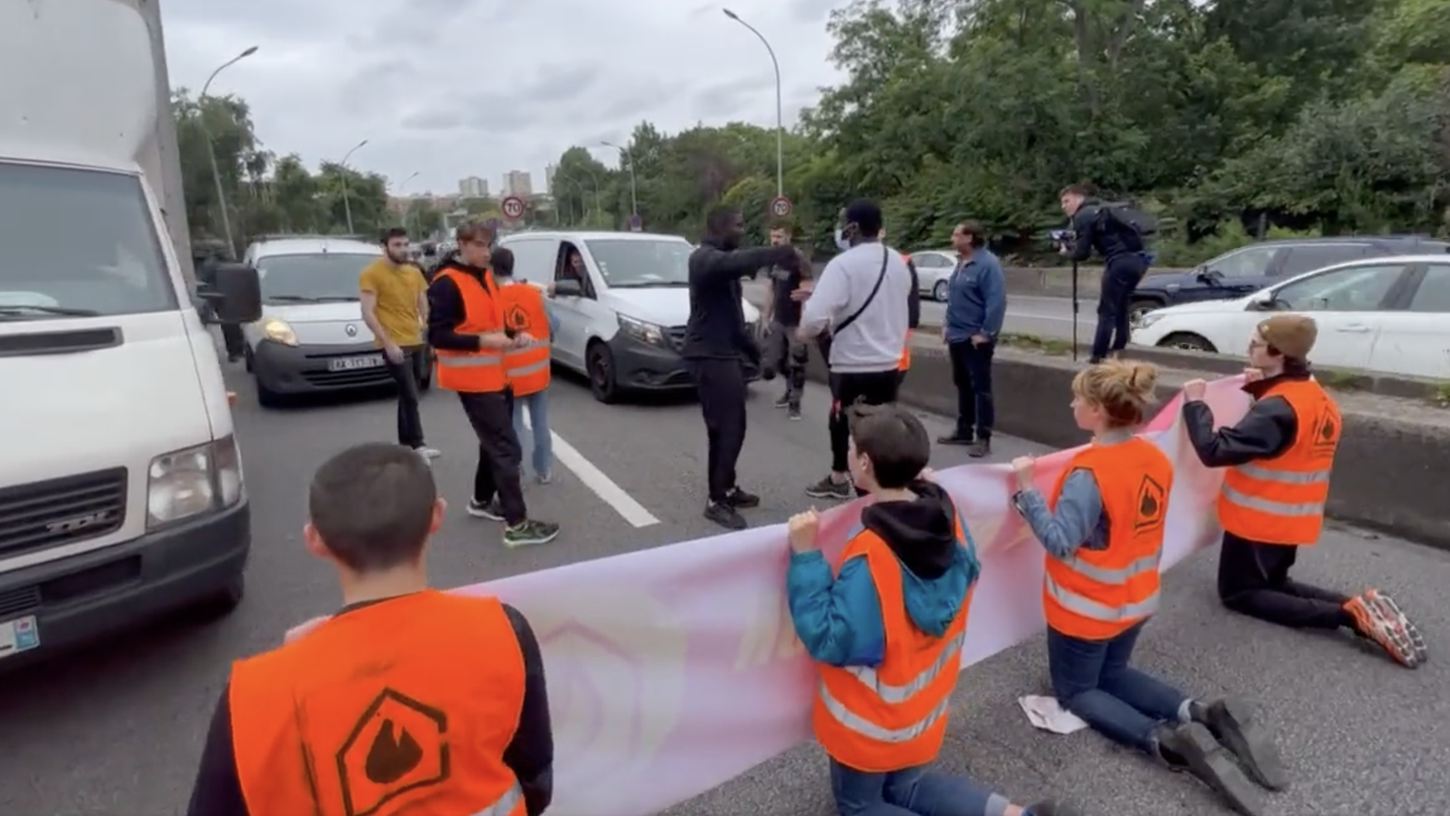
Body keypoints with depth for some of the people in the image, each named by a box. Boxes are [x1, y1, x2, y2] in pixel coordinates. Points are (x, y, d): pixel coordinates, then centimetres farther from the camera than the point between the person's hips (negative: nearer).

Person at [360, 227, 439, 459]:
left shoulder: (414, 272, 12)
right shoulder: (371, 273, -7)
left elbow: (424, 307, 18)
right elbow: (368, 313, -12)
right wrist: (388, 342, -19)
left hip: (416, 342, 7)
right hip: (394, 345, -6)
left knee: (407, 396, 13)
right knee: (410, 396, -11)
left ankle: (405, 443, 22)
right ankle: (417, 446, -8)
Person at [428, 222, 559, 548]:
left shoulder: (486, 278, 12)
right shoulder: (446, 284, -15)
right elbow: (437, 336, -19)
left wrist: (515, 334, 1)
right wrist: (482, 341, -29)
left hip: (495, 375, 9)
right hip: (474, 380, -9)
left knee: (494, 442, 20)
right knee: (506, 448, -10)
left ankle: (482, 501, 38)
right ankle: (517, 524, -4)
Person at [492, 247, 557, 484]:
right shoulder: (533, 292, -2)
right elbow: (552, 327, 4)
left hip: (510, 374, -3)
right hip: (538, 371, 3)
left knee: (514, 428, 6)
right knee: (541, 423, 14)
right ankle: (544, 471, 22)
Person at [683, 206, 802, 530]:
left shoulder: (720, 259, 20)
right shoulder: (705, 258, -14)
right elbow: (742, 260, -38)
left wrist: (754, 350, 23)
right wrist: (784, 253, -36)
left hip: (725, 352, 10)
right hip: (710, 355, -10)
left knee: (729, 426, 15)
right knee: (726, 428, -10)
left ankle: (727, 489, 27)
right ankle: (717, 501, -2)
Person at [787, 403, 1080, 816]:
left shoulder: (869, 557, -34)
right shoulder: (946, 517, -13)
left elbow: (830, 643, -28)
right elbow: (966, 575, 7)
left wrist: (806, 556, -29)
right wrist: (920, 491, 5)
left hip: (870, 723, -7)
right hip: (924, 707, 7)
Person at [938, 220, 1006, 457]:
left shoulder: (988, 264, -15)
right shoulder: (961, 263, 12)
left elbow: (996, 301, -20)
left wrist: (986, 332, -21)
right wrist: (947, 324, 15)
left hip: (976, 338, -9)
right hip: (957, 336, 9)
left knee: (980, 387, -3)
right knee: (962, 385, 16)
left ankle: (983, 438, 2)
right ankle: (964, 430, 27)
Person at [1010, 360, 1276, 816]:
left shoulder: (1089, 472, -28)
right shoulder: (1156, 458, -3)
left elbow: (1060, 541, -26)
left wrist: (1025, 490, -26)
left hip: (1086, 607, -7)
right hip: (1136, 598, 8)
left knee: (1075, 691, 12)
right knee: (1112, 674, 28)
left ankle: (1166, 741, -10)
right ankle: (1201, 713, 6)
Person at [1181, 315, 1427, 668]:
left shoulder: (1277, 408, -25)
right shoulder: (1317, 398, 4)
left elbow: (1214, 450, -30)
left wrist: (1195, 403, -19)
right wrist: (1261, 390, 5)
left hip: (1258, 521, -9)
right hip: (1290, 520, 9)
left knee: (1238, 593, 6)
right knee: (1272, 583, 26)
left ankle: (1347, 615, -7)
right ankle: (1360, 606, 6)